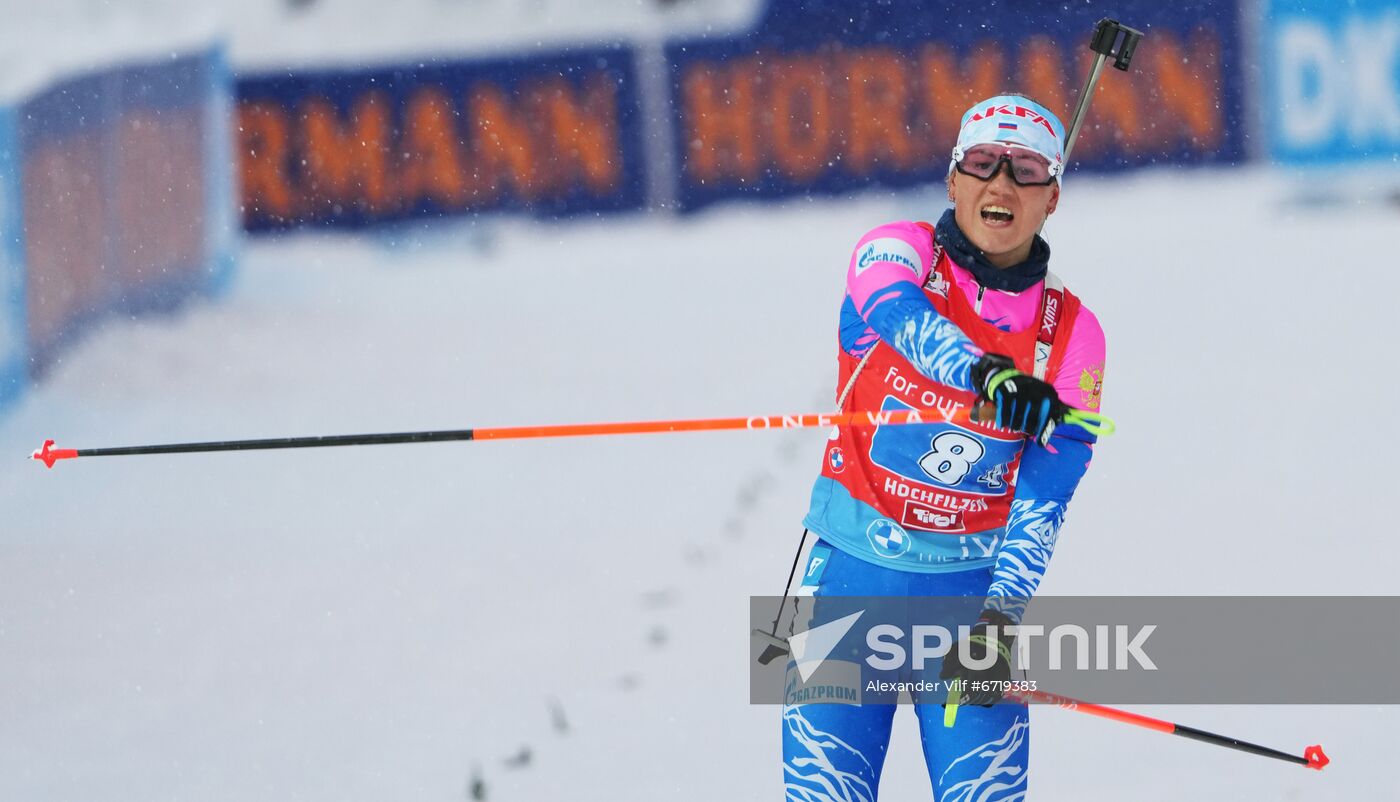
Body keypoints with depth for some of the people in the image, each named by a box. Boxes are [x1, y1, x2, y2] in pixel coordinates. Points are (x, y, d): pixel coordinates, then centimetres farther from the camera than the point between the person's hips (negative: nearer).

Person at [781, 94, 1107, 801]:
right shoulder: (898, 253, -2)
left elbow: (1045, 494, -4)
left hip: (973, 583, 1)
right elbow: (899, 313, -27)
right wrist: (985, 374, -48)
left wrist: (1001, 614, -19)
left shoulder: (1071, 334, 2)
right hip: (854, 569, -1)